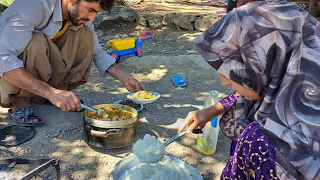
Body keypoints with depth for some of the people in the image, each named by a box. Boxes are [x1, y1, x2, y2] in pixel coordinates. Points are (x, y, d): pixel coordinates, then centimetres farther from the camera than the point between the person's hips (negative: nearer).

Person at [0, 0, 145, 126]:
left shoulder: (78, 12, -12)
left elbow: (95, 51, -1)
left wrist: (124, 78, -14)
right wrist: (51, 93, -45)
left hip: (40, 64, 5)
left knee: (85, 36, -16)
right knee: (36, 43, -37)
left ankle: (60, 89, -5)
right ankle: (18, 103, -17)